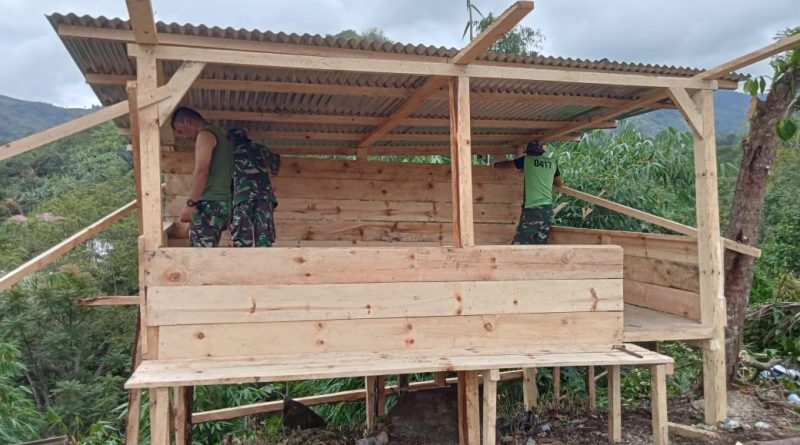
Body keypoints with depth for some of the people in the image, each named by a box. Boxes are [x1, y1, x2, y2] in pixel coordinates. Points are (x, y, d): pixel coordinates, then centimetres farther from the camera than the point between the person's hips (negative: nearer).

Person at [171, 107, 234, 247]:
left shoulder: (205, 134, -5)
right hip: (221, 203, 9)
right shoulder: (219, 135, 24)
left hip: (210, 204, -9)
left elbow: (201, 170, -18)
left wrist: (190, 203, -20)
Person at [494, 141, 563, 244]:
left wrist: (496, 164, 38)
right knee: (541, 243, 8)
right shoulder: (553, 162, 13)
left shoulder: (527, 160, 4)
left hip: (531, 208, -4)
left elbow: (507, 164, 19)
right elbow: (559, 183, 26)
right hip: (547, 208, 5)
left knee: (520, 243, -5)